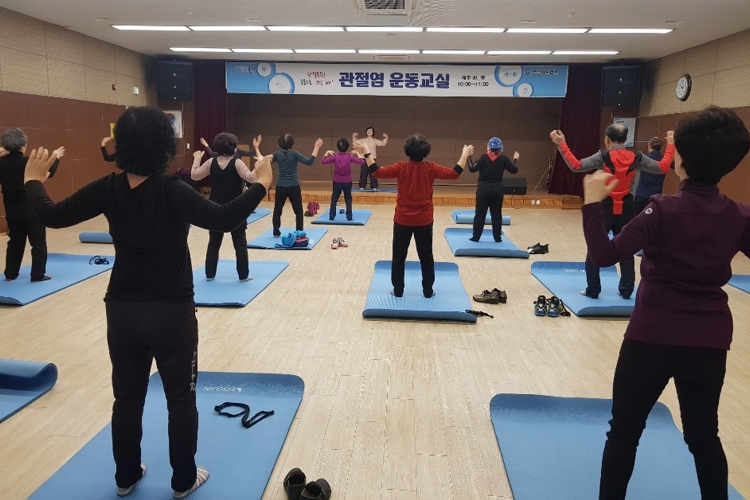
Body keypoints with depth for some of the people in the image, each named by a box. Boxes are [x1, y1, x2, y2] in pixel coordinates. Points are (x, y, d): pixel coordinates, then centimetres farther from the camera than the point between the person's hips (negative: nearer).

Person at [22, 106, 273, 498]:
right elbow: (223, 220, -31)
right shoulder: (173, 191, -18)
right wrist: (260, 185, -22)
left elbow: (52, 216, 2)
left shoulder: (109, 189, -5)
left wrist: (33, 181, 19)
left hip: (122, 311, 4)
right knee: (181, 400, 12)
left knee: (127, 398, 18)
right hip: (172, 312, -4)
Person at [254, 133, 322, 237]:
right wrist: (316, 148, -16)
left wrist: (257, 148, 14)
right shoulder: (294, 154, -10)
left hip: (280, 187, 3)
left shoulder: (277, 154, -2)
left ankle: (276, 232, 15)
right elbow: (309, 162, -17)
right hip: (294, 187, -2)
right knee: (298, 211, 8)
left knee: (277, 211, 14)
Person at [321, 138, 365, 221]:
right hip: (347, 182, 0)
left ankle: (331, 216, 8)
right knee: (348, 199, 8)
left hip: (337, 182, 1)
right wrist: (357, 153, 0)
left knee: (334, 199, 9)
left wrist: (327, 153, 3)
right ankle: (349, 216, 4)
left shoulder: (335, 156, -10)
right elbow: (362, 162, -10)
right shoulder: (349, 157, -11)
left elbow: (323, 161, -6)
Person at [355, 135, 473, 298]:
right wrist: (465, 154, 1)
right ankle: (428, 291, 20)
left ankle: (398, 290, 18)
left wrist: (366, 153, -6)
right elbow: (454, 173, -8)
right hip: (424, 221, 1)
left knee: (399, 257, 12)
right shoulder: (430, 168, -9)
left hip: (402, 220, 0)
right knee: (426, 257, 13)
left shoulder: (401, 167, -10)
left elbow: (377, 172, -12)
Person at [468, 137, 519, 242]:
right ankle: (497, 237, 14)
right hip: (497, 189, 2)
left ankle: (475, 236, 8)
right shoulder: (503, 158, -2)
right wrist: (515, 159, 17)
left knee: (480, 213, 5)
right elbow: (514, 170, 1)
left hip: (484, 188, -2)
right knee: (496, 214, 11)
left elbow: (472, 169, -10)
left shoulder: (484, 157, -9)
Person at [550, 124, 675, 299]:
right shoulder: (636, 158, -2)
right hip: (626, 209, 3)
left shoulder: (602, 157, -12)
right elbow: (663, 167, 6)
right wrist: (670, 145, 18)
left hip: (605, 208, -3)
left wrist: (561, 144, -14)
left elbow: (576, 166, -16)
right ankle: (626, 290, 17)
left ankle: (593, 290, 11)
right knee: (626, 251, 13)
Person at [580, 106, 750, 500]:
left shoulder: (663, 211, -16)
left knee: (624, 431, 12)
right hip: (709, 341, 4)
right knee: (704, 434, 21)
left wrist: (593, 202, -15)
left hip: (652, 336, -4)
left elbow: (604, 255, -24)